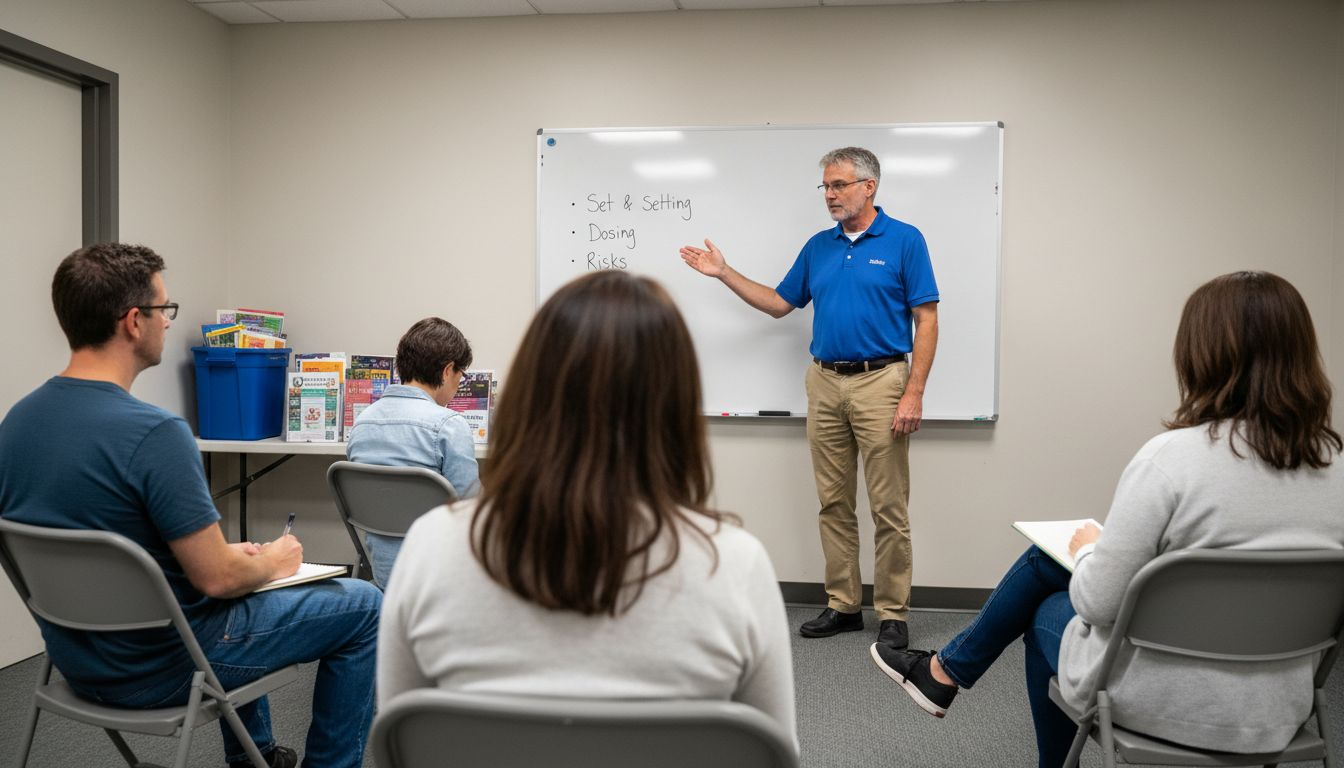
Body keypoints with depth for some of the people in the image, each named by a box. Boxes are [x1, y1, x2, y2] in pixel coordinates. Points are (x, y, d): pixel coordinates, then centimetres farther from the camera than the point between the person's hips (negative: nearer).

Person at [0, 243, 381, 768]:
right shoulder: (154, 433, -28)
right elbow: (216, 577, -25)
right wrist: (273, 562, -2)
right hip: (158, 669, -8)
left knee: (237, 559, 34)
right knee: (362, 606, 5)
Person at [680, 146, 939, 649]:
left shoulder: (904, 240, -4)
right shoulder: (818, 246, 12)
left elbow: (927, 320, -7)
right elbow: (780, 303, 18)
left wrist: (914, 393, -15)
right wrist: (723, 272, 10)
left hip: (880, 382, -5)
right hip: (825, 384, 6)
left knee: (889, 508, 0)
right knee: (833, 503, 9)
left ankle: (892, 613, 11)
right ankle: (843, 605, 20)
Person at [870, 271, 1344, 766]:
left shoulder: (1173, 456, -22)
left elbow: (1098, 603, -19)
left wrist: (1089, 548, 2)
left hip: (1168, 698, -6)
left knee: (1049, 612, 25)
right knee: (1050, 558, 20)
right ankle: (948, 669, 36)